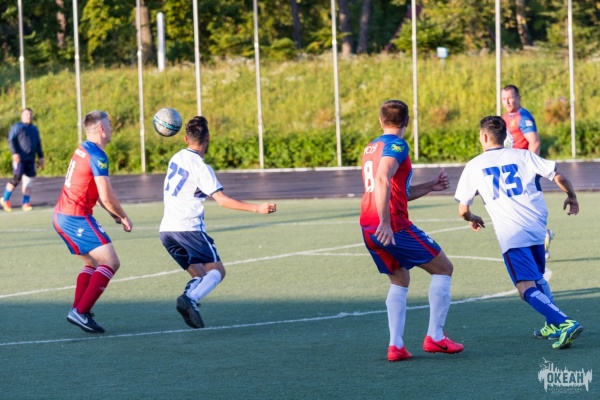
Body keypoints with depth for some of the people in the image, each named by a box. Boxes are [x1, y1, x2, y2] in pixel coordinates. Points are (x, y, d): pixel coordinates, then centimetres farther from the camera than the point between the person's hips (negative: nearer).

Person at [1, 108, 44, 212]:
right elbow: (11, 140, -9)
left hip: (30, 160, 6)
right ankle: (5, 199, 4)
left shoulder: (34, 129, 19)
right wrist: (14, 153, -21)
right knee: (17, 179, -12)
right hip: (19, 159, -6)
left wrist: (41, 157, 18)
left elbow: (38, 144, 24)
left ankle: (26, 203, 7)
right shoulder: (17, 127, 0)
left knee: (28, 181, 3)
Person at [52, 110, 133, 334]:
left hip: (61, 216, 10)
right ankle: (81, 312, -18)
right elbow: (107, 197, -19)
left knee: (93, 263, 21)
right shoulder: (97, 156, -15)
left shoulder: (82, 150, 14)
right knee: (111, 263, -11)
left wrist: (113, 213, 21)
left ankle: (78, 311, 13)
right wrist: (123, 217, -3)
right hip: (77, 218, -10)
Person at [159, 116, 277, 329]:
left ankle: (189, 298, -20)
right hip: (189, 228, -7)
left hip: (167, 229, 7)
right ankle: (190, 299, -28)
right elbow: (222, 199, -18)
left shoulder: (176, 157, 11)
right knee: (217, 271, -2)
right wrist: (256, 208, -20)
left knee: (199, 275, 11)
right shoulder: (201, 167, -11)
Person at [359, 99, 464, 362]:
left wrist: (431, 186, 22)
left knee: (400, 281, 22)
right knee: (443, 268, 6)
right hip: (392, 226, -8)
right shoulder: (396, 145, -8)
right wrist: (385, 223, -30)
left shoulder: (371, 148, 19)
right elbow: (382, 180, -25)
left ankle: (395, 345, 10)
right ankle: (435, 337, 3)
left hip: (368, 228, 8)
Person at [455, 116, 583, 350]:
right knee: (538, 279, 28)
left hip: (511, 234, -5)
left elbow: (463, 210, 11)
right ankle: (553, 326, 22)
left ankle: (565, 323, -30)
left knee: (527, 289, -11)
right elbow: (558, 176, 4)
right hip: (537, 229, 5)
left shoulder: (474, 166, 7)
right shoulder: (522, 156, 11)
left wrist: (472, 219, 34)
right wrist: (571, 197, 24)